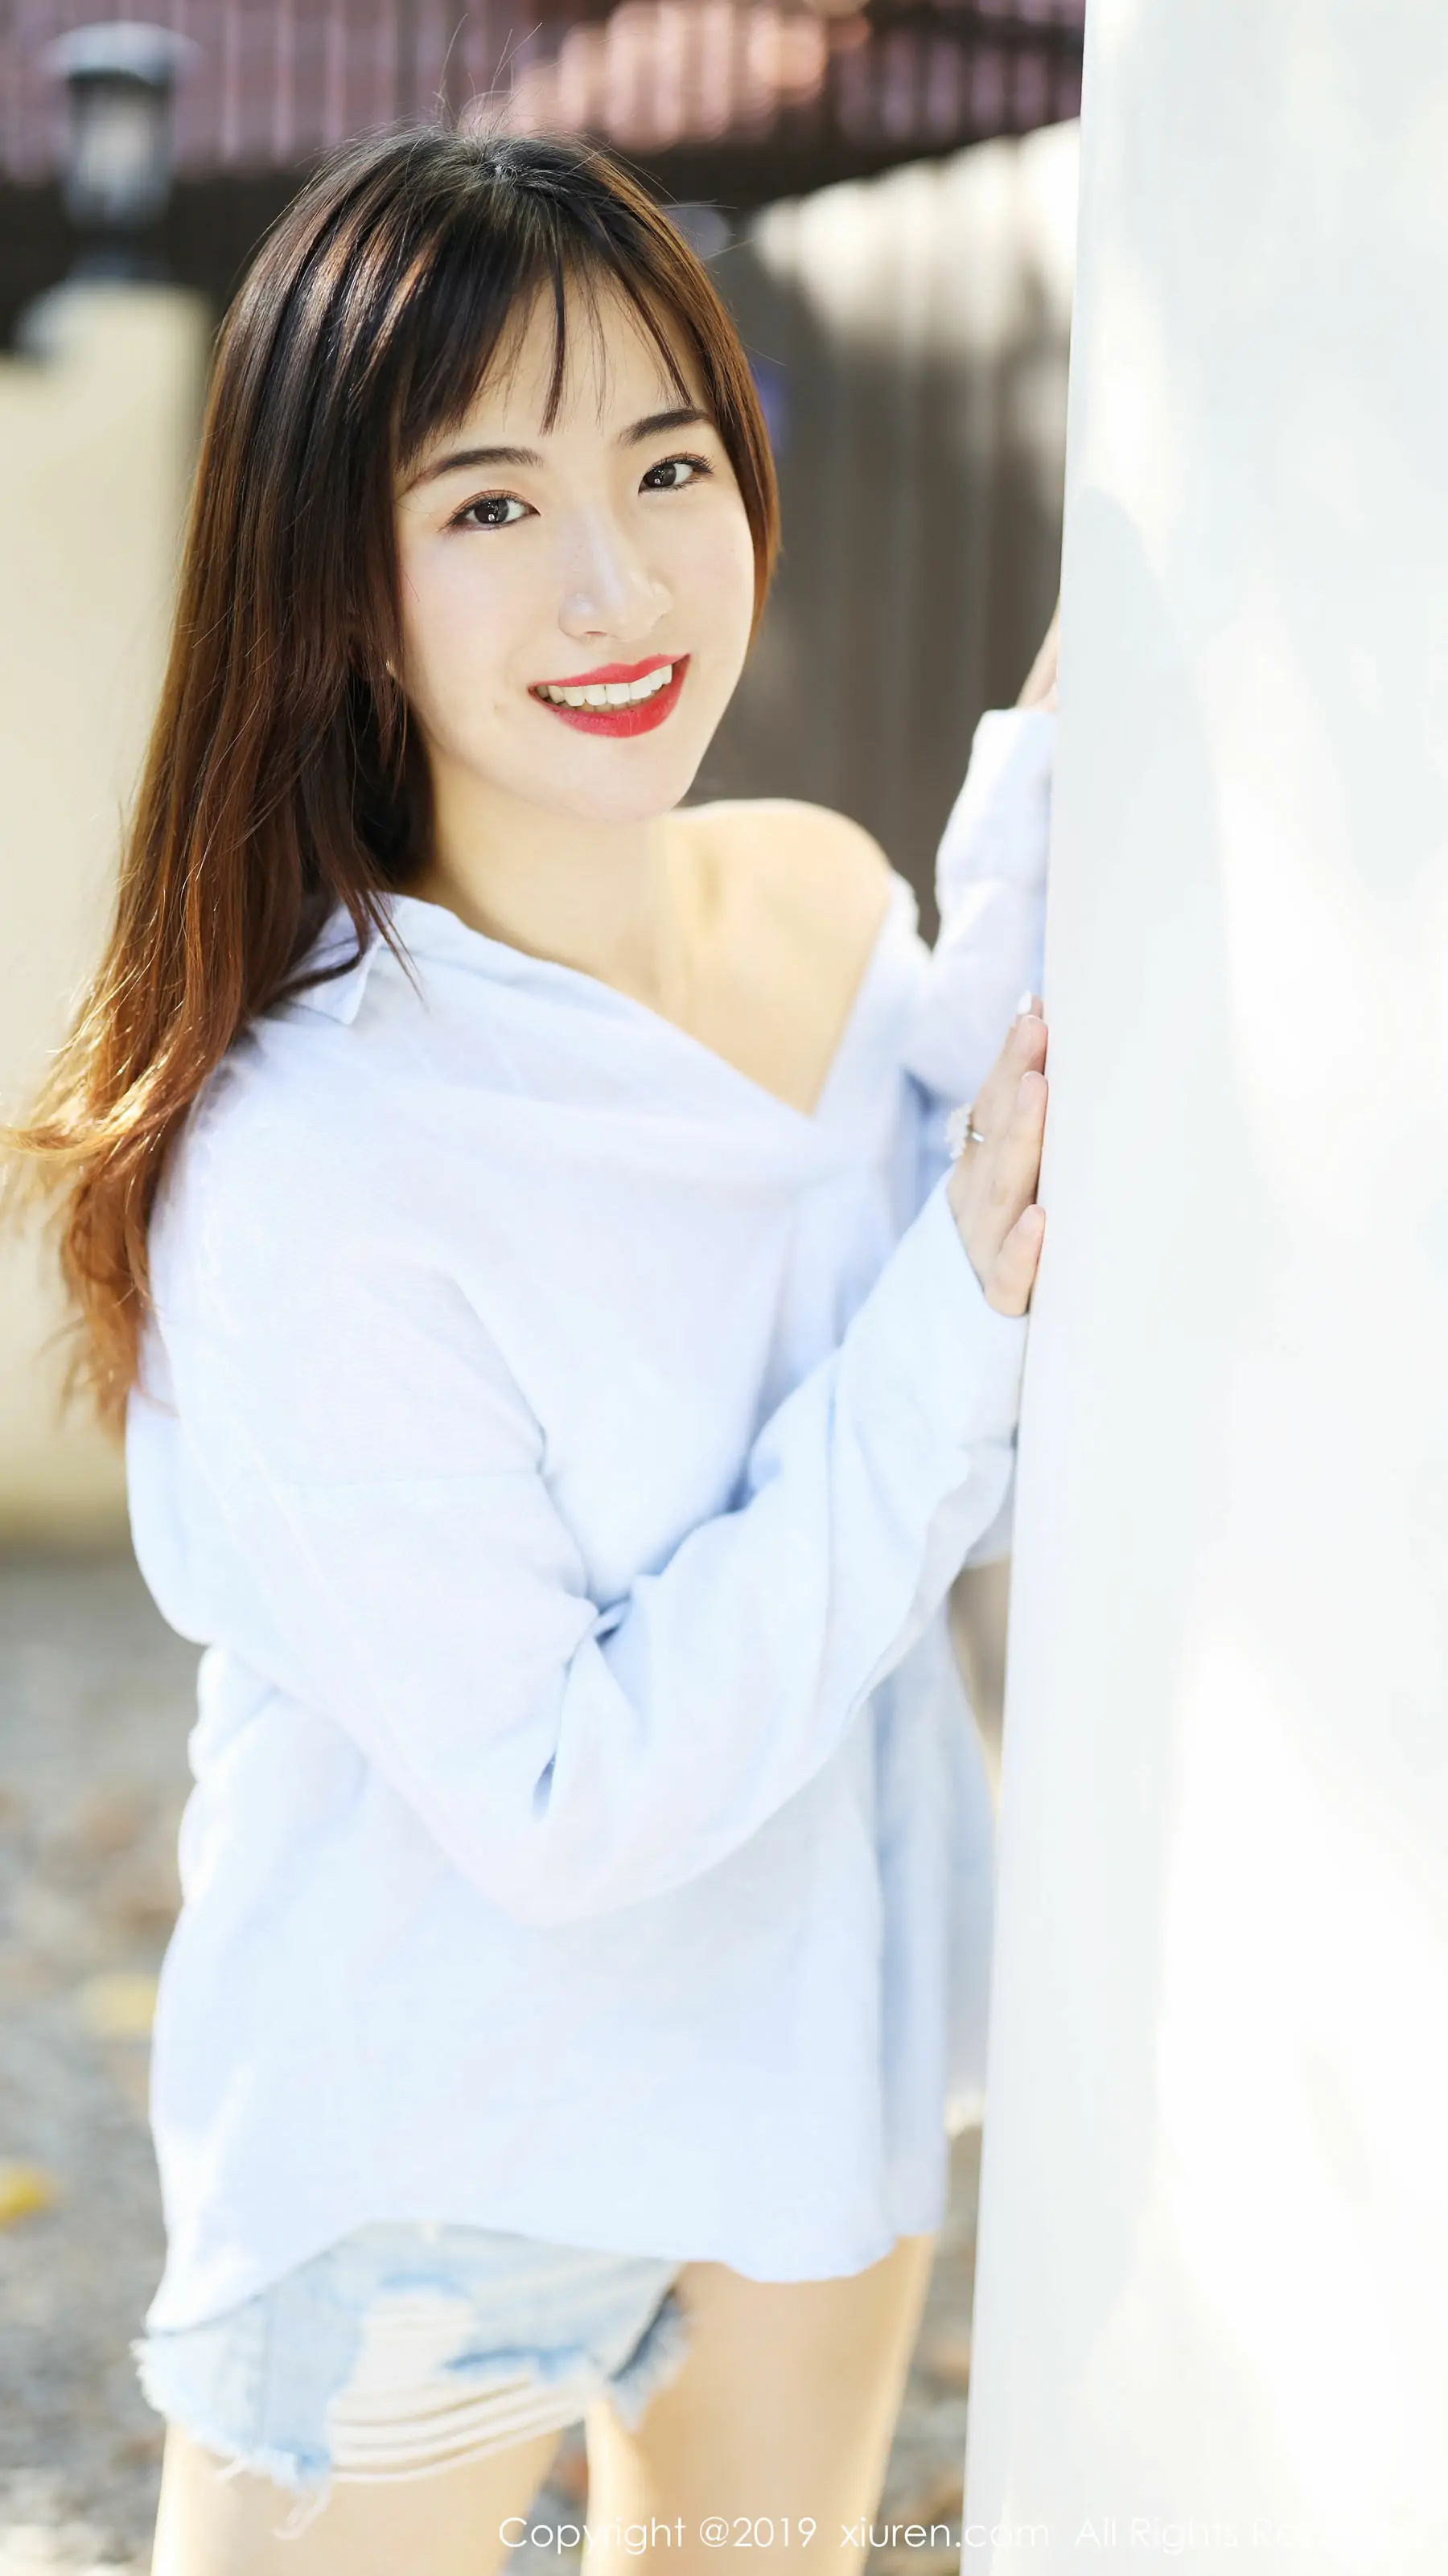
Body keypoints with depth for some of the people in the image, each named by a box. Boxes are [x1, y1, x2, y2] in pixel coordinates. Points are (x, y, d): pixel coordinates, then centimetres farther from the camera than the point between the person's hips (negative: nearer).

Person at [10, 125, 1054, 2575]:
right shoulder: (310, 1161, -28)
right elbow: (565, 1806, -26)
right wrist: (960, 1314, -28)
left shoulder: (837, 904, -8)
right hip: (444, 2154, -6)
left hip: (828, 2019, 6)